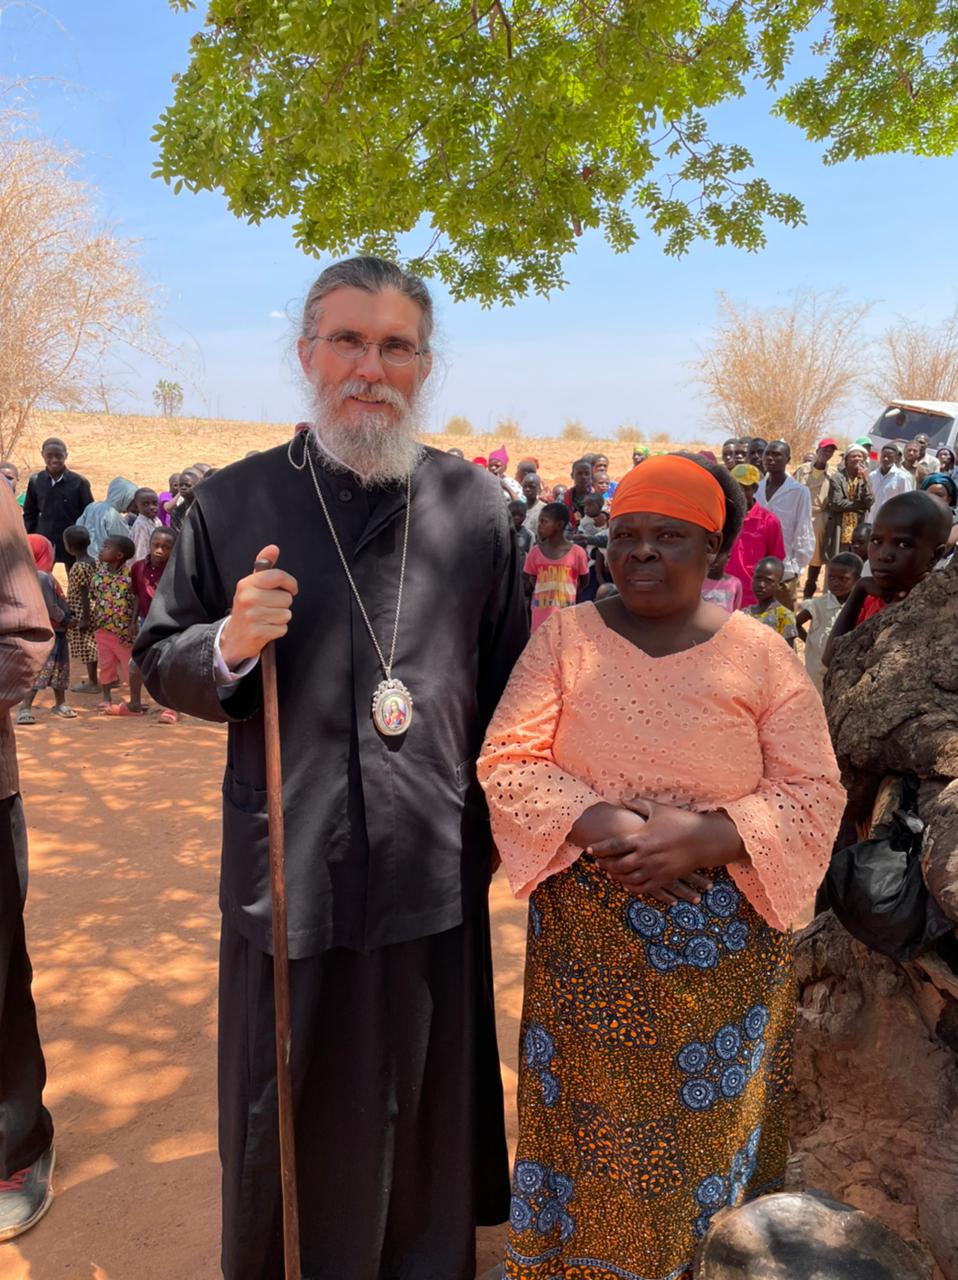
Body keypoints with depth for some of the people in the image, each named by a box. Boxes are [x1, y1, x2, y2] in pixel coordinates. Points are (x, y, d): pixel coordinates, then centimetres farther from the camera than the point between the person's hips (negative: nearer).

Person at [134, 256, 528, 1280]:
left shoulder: (478, 505, 1)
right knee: (287, 1128, 17)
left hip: (434, 872, 1)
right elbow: (159, 663, 4)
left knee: (426, 1113, 19)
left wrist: (506, 820, 6)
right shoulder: (230, 503, -1)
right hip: (286, 875, 0)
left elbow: (509, 677, 5)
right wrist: (227, 648, -17)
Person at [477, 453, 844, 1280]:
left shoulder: (760, 653, -4)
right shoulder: (565, 637, -2)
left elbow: (814, 795, -6)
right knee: (589, 1124, 14)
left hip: (721, 947, 0)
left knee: (704, 1130, 14)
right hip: (586, 943, 1)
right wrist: (601, 825, -21)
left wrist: (705, 836, -21)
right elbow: (507, 762, -7)